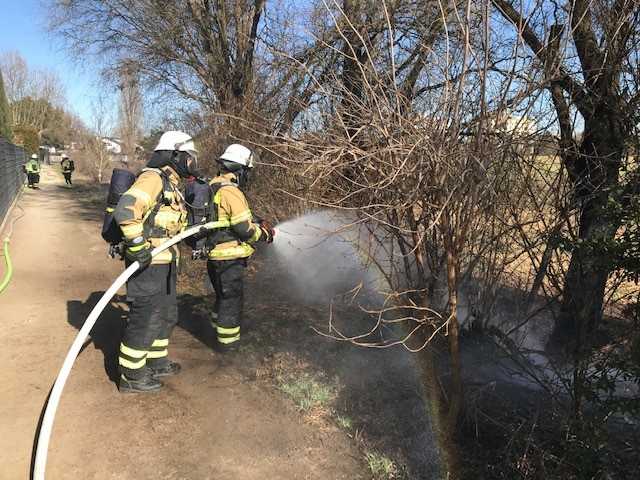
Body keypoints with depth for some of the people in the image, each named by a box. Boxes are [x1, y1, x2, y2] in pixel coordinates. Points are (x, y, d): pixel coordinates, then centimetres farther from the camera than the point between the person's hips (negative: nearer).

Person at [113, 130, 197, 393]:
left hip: (163, 263, 10)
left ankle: (156, 363, 36)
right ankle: (131, 376, 14)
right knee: (145, 319, -1)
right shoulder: (153, 178, -16)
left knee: (166, 314, 20)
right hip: (147, 264, -10)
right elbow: (125, 210, -29)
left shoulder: (169, 185, 16)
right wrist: (138, 245, -28)